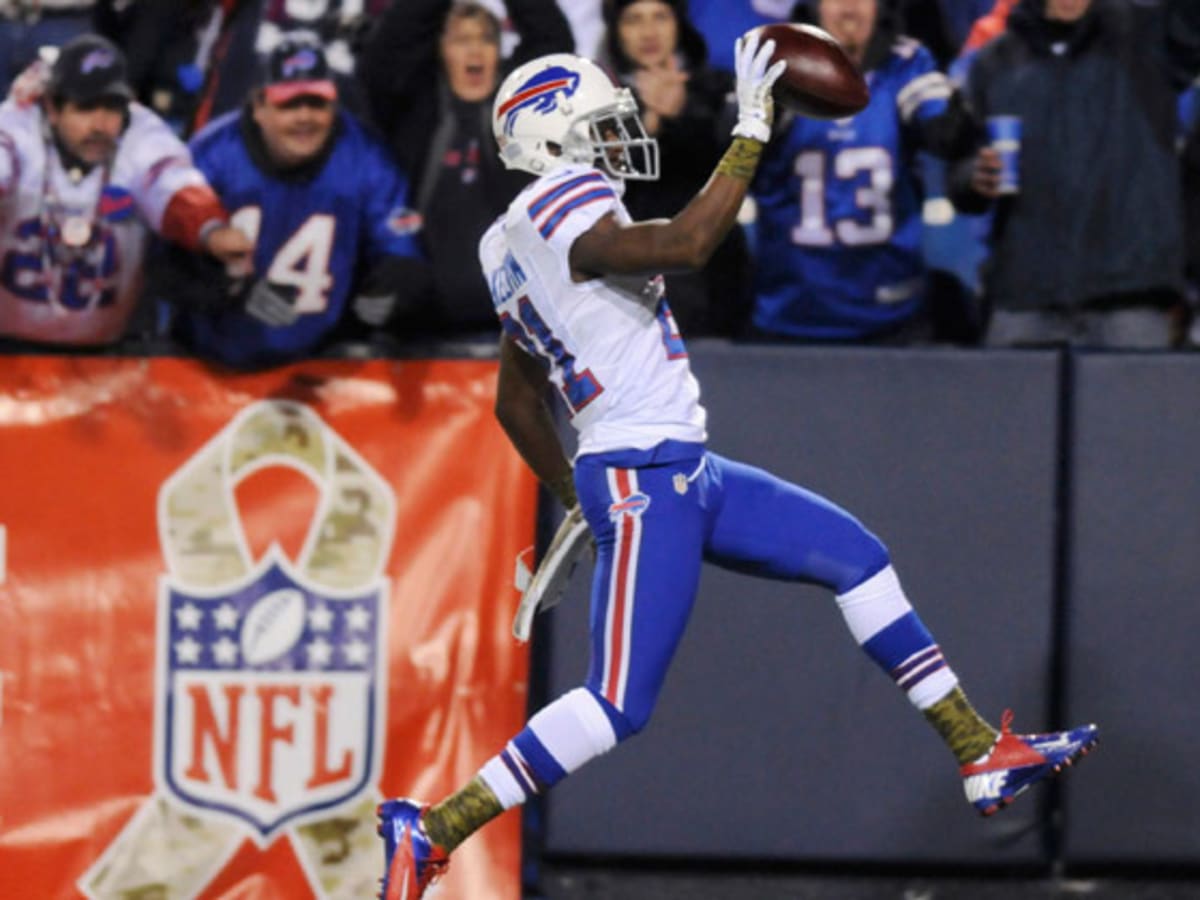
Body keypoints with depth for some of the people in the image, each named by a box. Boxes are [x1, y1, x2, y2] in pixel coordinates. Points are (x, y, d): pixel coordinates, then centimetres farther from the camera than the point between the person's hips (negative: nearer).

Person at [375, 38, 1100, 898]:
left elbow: (515, 402, 21)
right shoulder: (568, 214, -15)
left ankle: (982, 755, 18)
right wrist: (752, 129, -23)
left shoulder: (518, 246, 15)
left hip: (684, 473, 11)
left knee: (856, 556, 14)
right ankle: (429, 831, -7)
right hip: (644, 480, -11)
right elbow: (687, 242, -31)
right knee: (618, 705, -12)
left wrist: (575, 497, 29)